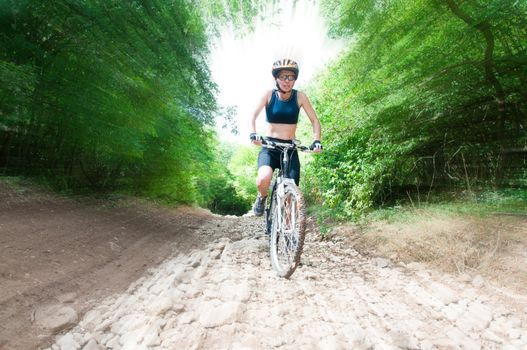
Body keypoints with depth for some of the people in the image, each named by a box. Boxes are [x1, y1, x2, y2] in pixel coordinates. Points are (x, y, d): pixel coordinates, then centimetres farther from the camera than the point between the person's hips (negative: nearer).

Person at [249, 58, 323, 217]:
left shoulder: (300, 97, -2)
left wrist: (316, 140, -15)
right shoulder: (269, 94, -3)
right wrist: (253, 134, -23)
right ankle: (262, 197, 8)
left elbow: (314, 120, 1)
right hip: (269, 146, -1)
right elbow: (253, 116, -4)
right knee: (263, 179, -28)